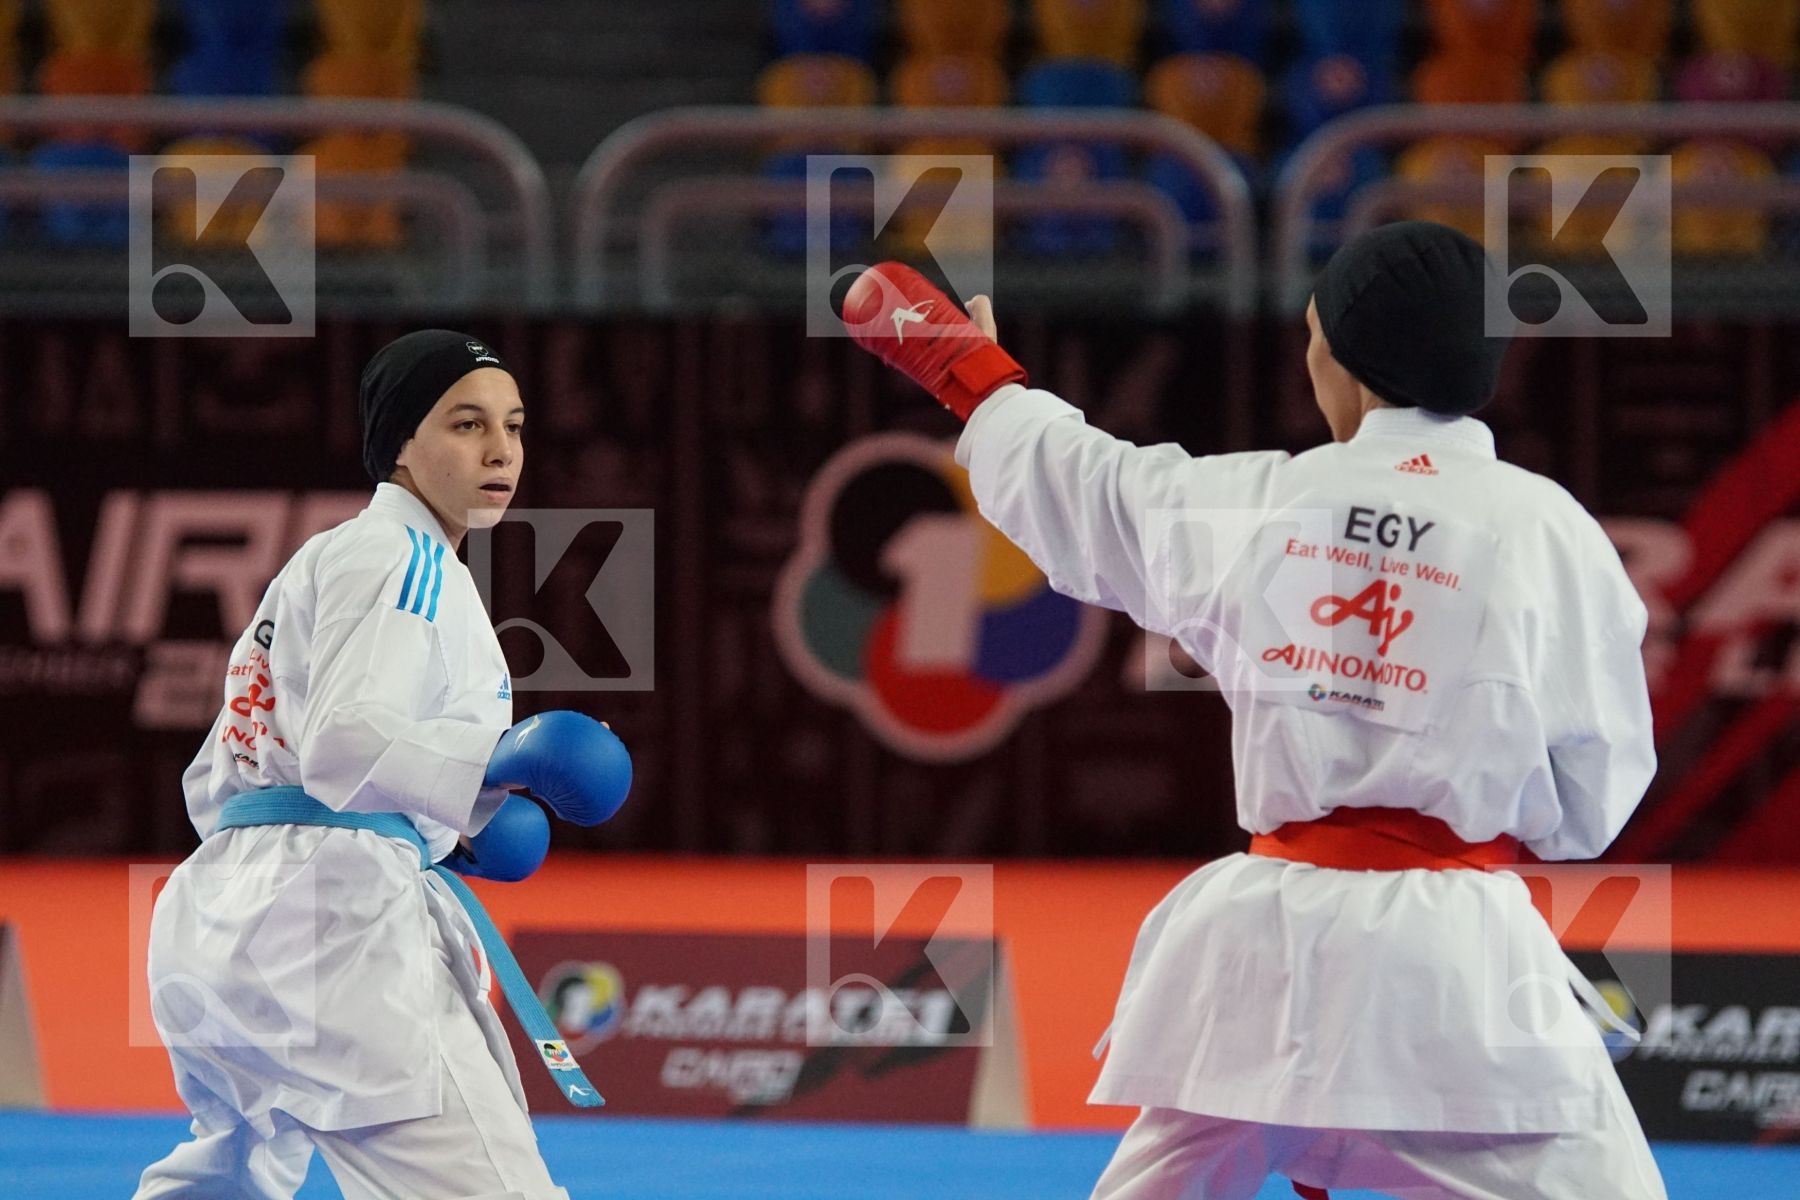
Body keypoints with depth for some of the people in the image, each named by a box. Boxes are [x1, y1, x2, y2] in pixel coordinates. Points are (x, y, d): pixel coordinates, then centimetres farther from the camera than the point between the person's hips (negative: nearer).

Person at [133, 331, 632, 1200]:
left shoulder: (317, 565, 26)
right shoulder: (402, 558, -4)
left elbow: (214, 786, 28)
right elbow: (339, 741, -21)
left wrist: (433, 830, 23)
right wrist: (494, 762, -34)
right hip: (326, 925, -11)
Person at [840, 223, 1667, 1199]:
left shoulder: (1248, 503, 4)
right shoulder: (1546, 531, -6)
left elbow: (1071, 485, 24)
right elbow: (1594, 799, 1)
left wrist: (967, 369, 44)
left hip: (1265, 938, 4)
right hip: (1450, 963, -4)